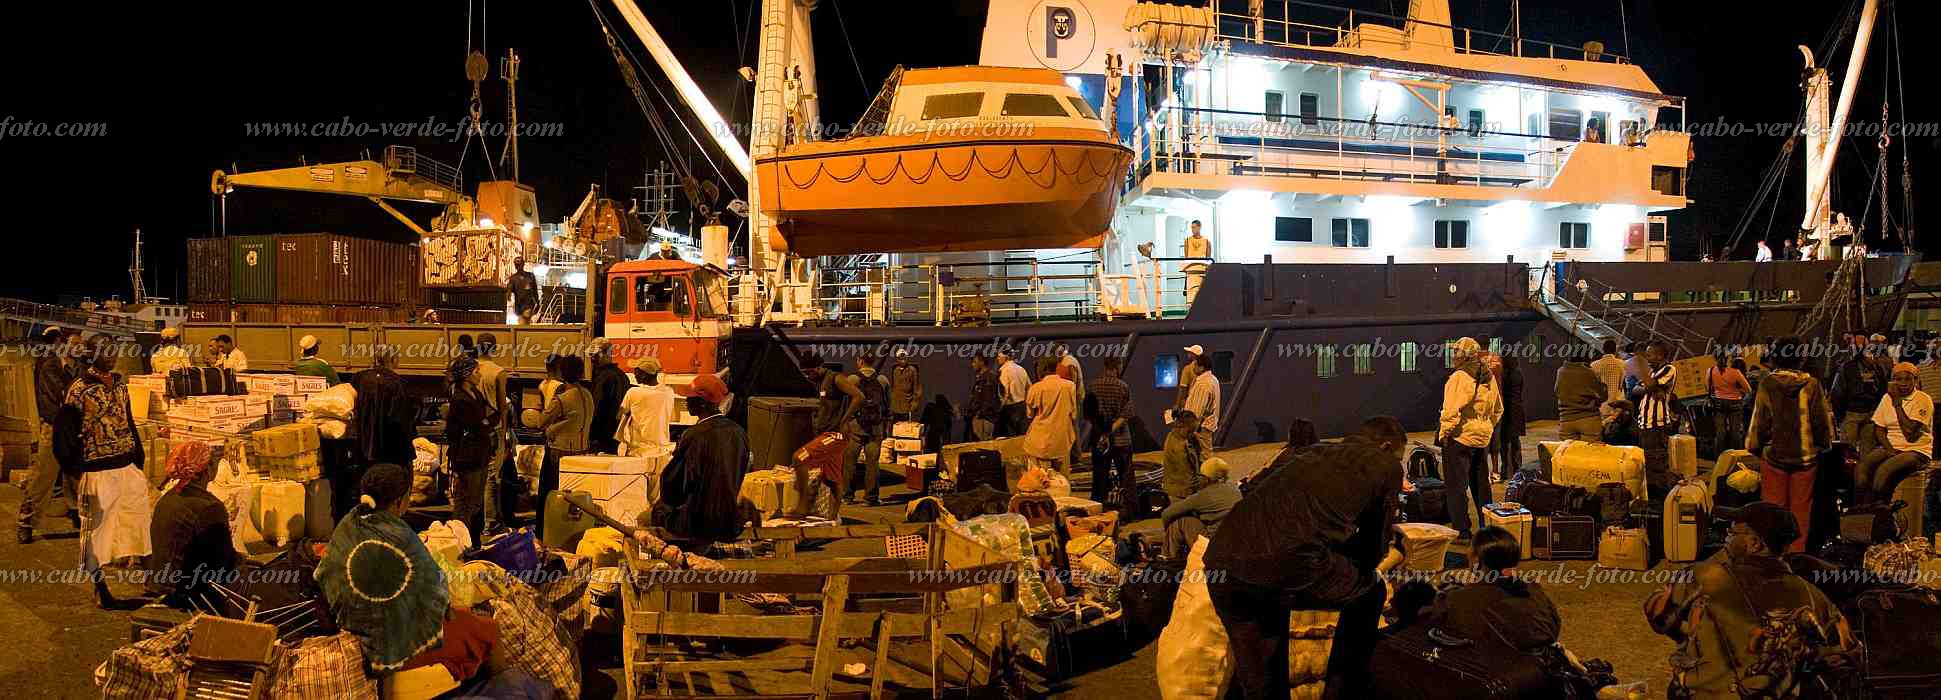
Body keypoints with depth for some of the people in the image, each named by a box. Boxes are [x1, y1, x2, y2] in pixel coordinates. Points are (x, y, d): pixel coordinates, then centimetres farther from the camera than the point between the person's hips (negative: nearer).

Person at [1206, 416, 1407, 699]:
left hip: (1221, 558, 6)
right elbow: (1374, 550, 23)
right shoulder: (1385, 465, 18)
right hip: (1288, 566, -6)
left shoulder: (1306, 453, 33)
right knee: (1369, 590, 26)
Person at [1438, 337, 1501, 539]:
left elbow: (1451, 411, -22)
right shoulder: (1489, 379, 8)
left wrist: (1444, 434, -12)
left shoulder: (1459, 378, -17)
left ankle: (1461, 529, -3)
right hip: (1482, 438, 8)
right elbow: (1497, 410, 16)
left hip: (1460, 437, -8)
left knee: (1457, 485, -1)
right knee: (1481, 484, 18)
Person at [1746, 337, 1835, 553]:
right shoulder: (1812, 385, -6)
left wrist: (1754, 446, 7)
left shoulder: (1767, 384, -8)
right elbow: (1822, 420, 0)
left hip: (1774, 454, -1)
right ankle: (1797, 551, 13)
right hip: (1805, 456, 1)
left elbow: (1760, 420, -6)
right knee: (1800, 508, 9)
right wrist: (1824, 444, 15)